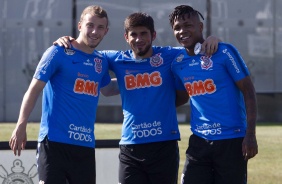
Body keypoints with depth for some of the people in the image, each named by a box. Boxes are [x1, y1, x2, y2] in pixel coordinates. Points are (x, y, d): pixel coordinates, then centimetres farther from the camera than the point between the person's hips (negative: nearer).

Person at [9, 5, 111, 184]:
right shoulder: (58, 53, -4)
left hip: (86, 144, 6)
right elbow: (34, 90, -7)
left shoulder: (101, 62, 12)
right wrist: (21, 126, -15)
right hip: (54, 140, -6)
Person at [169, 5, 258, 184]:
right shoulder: (178, 63, 7)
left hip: (232, 140, -5)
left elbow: (248, 92, -8)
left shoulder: (224, 52, -8)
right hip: (199, 141, 5)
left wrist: (250, 135, -15)